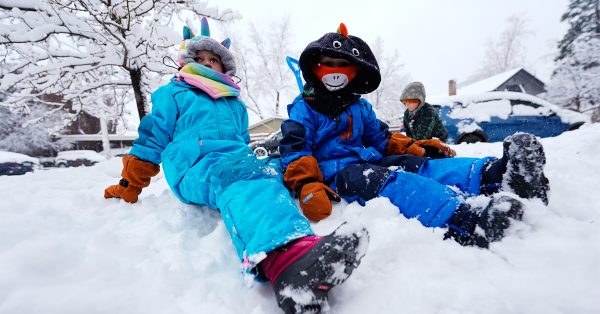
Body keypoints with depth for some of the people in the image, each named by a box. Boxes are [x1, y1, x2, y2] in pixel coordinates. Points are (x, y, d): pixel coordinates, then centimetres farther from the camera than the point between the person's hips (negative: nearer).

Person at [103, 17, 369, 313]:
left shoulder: (235, 104, 35)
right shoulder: (173, 93, 23)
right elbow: (152, 138, 15)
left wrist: (259, 165, 22)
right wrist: (129, 186, 11)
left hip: (238, 164, 5)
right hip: (195, 169, -5)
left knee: (269, 172, -29)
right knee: (237, 175, -39)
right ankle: (286, 256, -68)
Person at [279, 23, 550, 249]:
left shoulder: (360, 107, 23)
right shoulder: (303, 109, 4)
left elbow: (381, 139, 24)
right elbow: (295, 151, -8)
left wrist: (415, 148, 6)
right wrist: (308, 187, -26)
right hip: (336, 172, -6)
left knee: (420, 166, -18)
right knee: (387, 180, -36)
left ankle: (496, 175, -39)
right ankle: (462, 221, -57)